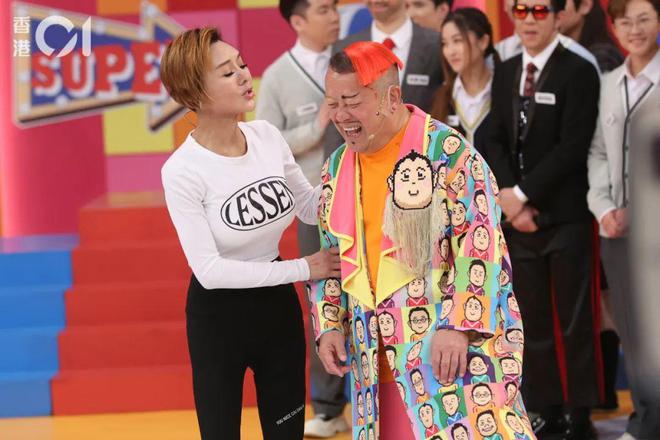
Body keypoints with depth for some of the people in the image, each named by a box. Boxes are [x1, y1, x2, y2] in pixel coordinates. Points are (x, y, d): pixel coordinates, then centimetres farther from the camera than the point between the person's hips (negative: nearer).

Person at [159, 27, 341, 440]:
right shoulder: (182, 170, -22)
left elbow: (311, 207, 6)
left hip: (277, 305, 5)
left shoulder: (267, 136, -6)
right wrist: (303, 269, -22)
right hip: (218, 316, -5)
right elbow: (209, 270, -24)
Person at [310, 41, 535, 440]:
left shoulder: (446, 150, -10)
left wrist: (458, 327, -21)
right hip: (378, 356, 6)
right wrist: (330, 328, 8)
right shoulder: (338, 167, 11)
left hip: (452, 343, -6)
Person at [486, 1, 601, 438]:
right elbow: (497, 140, 9)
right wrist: (509, 197, -7)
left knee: (575, 322, 2)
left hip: (565, 217, -5)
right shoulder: (505, 73, 12)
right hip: (519, 218, 5)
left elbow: (573, 146, -14)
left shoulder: (579, 71, -7)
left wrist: (523, 194, -14)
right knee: (533, 322, 8)